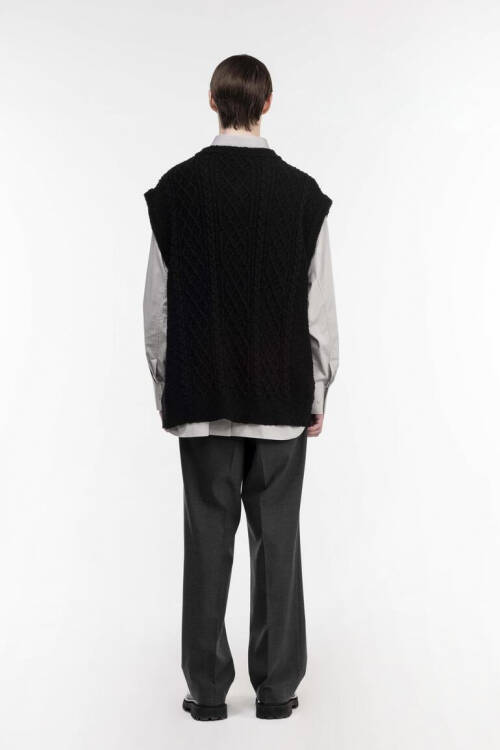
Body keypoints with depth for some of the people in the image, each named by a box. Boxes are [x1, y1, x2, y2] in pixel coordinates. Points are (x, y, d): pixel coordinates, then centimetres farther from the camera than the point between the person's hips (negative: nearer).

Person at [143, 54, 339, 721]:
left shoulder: (176, 188, -2)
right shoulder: (301, 192, -4)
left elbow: (157, 304, 0)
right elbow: (320, 306, -3)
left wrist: (166, 389, 10)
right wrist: (317, 393, 7)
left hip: (201, 397, 1)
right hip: (282, 396, 0)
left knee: (208, 536, 7)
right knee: (277, 537, 7)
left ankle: (208, 688, 15)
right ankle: (276, 687, 16)